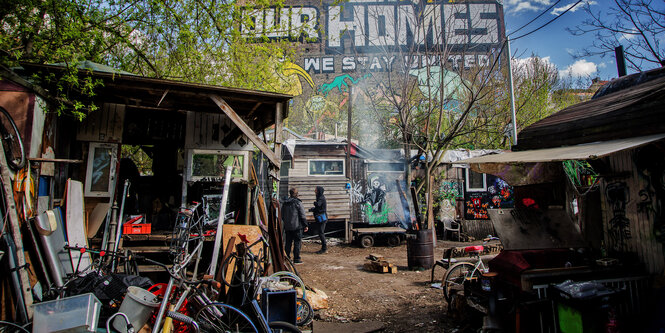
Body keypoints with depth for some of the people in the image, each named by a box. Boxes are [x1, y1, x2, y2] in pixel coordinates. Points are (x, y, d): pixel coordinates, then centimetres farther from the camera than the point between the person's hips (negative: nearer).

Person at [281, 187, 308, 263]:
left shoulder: (284, 203, 7)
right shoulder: (298, 203, -11)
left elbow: (282, 215, 15)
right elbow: (302, 216, -9)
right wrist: (305, 225, -1)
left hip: (287, 227, 5)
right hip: (297, 226, -5)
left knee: (288, 242, 13)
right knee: (297, 242, 1)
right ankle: (296, 259, 1)